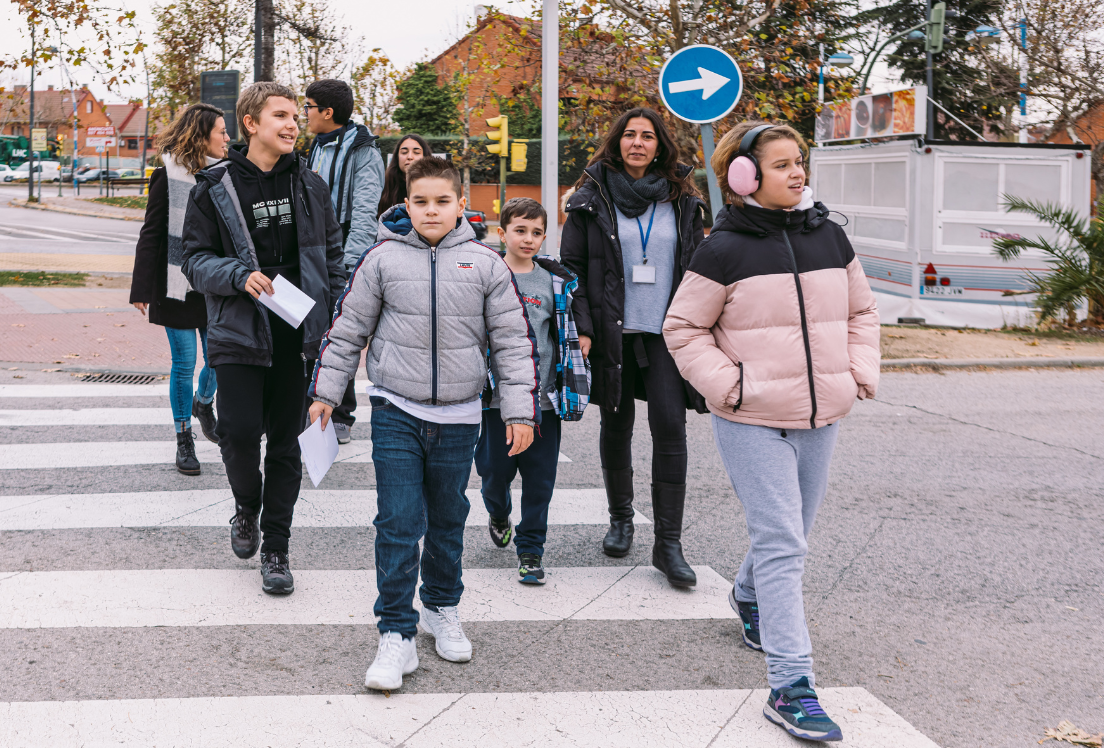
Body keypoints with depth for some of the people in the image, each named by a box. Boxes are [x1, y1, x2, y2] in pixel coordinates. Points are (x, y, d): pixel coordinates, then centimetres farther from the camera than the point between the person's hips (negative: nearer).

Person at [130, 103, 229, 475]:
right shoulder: (169, 177, -6)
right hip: (178, 286, -4)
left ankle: (204, 402, 39)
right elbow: (151, 235, -5)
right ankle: (184, 439, 14)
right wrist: (142, 289, -9)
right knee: (184, 364, 1)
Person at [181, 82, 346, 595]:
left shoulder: (310, 186, 7)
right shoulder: (215, 187, -1)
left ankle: (275, 549, 16)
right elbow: (195, 259, 0)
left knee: (286, 442, 5)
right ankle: (246, 507, 23)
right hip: (240, 334, -2)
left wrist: (337, 323, 6)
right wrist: (240, 275, -18)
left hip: (297, 335, 2)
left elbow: (333, 257, 13)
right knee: (239, 432, -10)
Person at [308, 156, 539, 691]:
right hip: (396, 412, -1)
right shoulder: (382, 259, -2)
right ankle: (396, 635, 1)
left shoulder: (486, 264, -1)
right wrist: (325, 391, 6)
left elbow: (514, 340, 2)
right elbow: (347, 328, 7)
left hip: (458, 416, 2)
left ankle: (442, 608, 36)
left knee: (448, 520, 16)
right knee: (398, 523, -6)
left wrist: (520, 410, -1)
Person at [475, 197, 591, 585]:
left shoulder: (556, 282, 7)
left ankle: (530, 549, 15)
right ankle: (498, 514, 41)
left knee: (540, 479, 2)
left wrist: (574, 388, 6)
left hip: (544, 398, 1)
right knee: (495, 469, 9)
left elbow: (569, 338, 10)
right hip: (496, 397, -1)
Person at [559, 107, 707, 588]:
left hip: (667, 332, 0)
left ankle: (668, 544, -6)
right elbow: (571, 266, 1)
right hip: (612, 332, 0)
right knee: (616, 426, 11)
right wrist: (581, 327, -9)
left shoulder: (682, 200, 9)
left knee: (670, 429, -10)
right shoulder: (592, 199, 2)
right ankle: (621, 518, 32)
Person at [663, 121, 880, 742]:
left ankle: (750, 598, 51)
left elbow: (862, 310, 18)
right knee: (782, 544, -10)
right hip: (753, 420, -5)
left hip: (821, 417, 6)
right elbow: (683, 329, -3)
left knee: (790, 533, 19)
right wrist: (727, 385, -13)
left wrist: (861, 371, 4)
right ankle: (791, 686, -9)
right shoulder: (725, 249, -9)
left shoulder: (830, 236, 6)